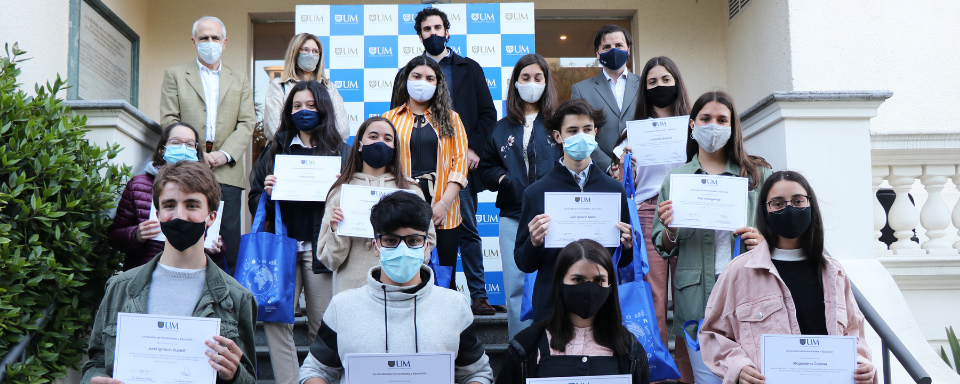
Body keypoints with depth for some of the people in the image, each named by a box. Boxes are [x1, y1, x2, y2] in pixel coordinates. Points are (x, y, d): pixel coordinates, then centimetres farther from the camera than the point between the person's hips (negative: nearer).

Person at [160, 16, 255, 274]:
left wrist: (225, 154, -7)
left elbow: (247, 124, 9)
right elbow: (169, 120, 5)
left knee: (229, 247, -4)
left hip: (227, 173, 1)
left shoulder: (240, 81, 20)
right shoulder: (175, 75, 15)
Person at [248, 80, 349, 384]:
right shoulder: (276, 148, 14)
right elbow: (255, 202, 14)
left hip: (320, 247, -2)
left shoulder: (340, 151, 8)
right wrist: (267, 193, -7)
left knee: (322, 324, 0)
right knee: (276, 319, -7)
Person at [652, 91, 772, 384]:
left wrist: (763, 241, -8)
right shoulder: (674, 179, 11)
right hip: (697, 297, 0)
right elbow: (663, 248, 12)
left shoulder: (758, 174, 11)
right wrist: (670, 231, -9)